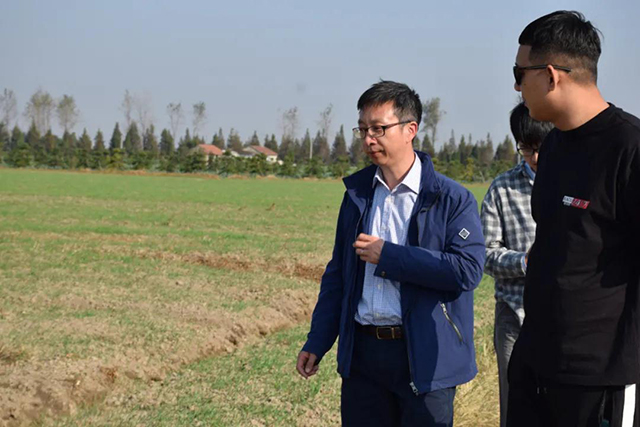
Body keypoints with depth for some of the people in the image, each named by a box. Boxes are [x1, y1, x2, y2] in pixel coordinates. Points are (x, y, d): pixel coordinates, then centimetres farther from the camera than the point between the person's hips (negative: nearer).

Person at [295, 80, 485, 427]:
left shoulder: (451, 199, -6)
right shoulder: (356, 192, 10)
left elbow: (468, 269, -19)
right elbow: (337, 273, 15)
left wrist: (389, 256, -17)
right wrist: (317, 343, 11)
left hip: (424, 357, -5)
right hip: (362, 353, 5)